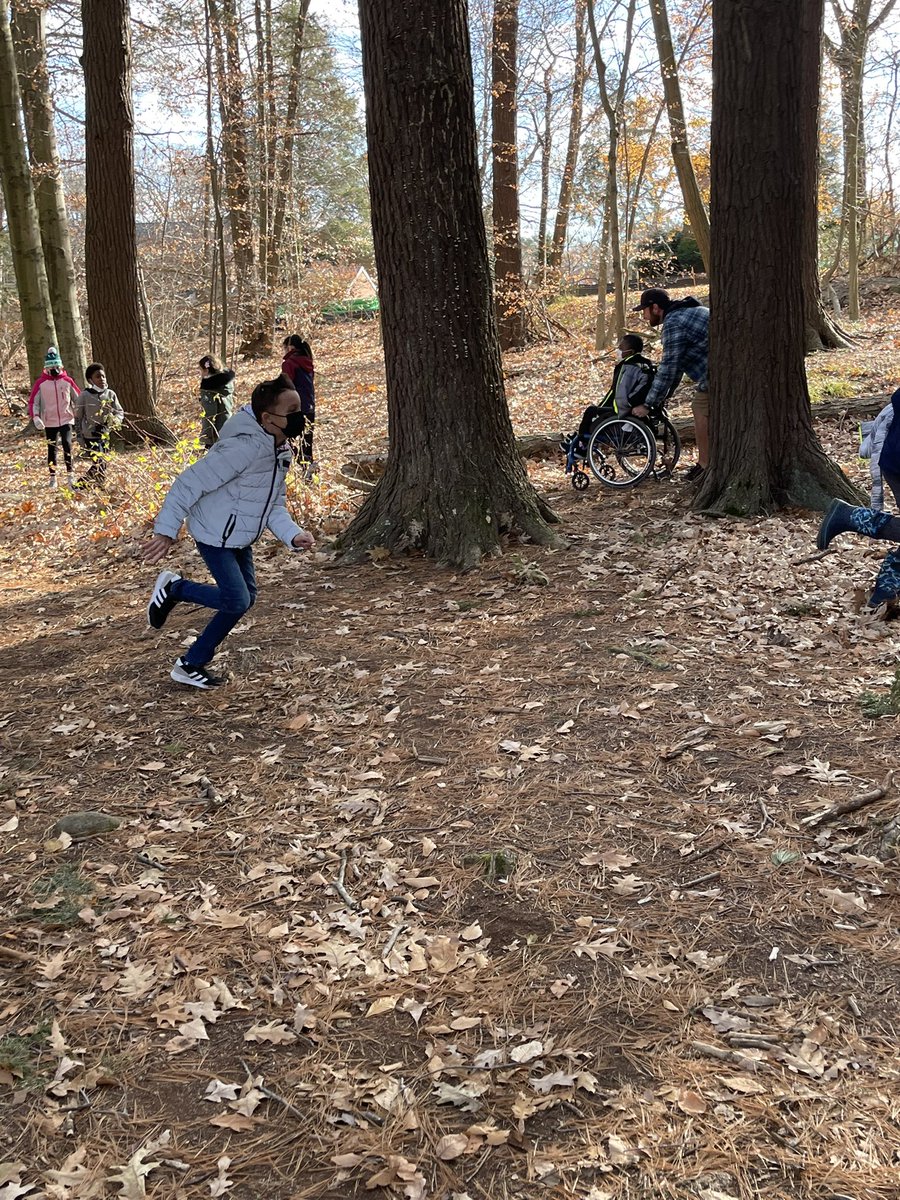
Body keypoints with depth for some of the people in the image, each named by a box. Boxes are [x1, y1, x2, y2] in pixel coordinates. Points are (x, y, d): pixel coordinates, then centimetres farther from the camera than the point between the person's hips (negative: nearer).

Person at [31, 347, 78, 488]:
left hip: (66, 420, -1)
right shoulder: (41, 382, -2)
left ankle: (70, 475, -3)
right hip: (49, 422, 1)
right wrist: (35, 417, -15)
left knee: (67, 445, -12)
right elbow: (33, 401, -1)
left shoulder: (67, 380, 0)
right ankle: (52, 477, 17)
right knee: (52, 449, 8)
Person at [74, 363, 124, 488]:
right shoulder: (85, 395, -6)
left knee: (103, 464, 9)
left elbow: (120, 412, 9)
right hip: (90, 436, -5)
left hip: (106, 435, 5)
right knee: (99, 463, -15)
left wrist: (114, 420, -13)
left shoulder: (110, 394, 4)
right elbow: (78, 417, 1)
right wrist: (79, 435, -1)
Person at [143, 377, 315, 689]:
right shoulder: (244, 447, -29)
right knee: (237, 600, -12)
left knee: (245, 598, 12)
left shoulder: (281, 450, 1)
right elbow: (190, 483, -27)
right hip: (215, 535, -9)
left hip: (240, 536, 9)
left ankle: (192, 664, 24)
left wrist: (293, 535, -12)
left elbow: (274, 505, 6)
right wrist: (166, 531, -27)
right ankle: (173, 587, 13)